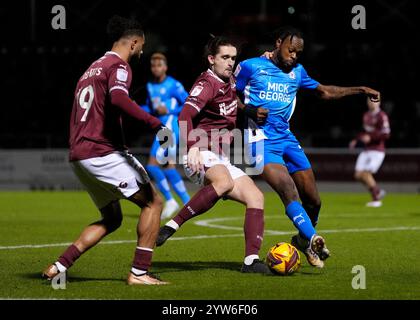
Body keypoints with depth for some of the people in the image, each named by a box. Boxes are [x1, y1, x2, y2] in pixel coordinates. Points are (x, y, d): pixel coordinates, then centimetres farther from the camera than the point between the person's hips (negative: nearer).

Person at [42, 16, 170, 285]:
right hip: (103, 153, -9)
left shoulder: (93, 68, 23)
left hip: (79, 156, 9)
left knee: (112, 218, 19)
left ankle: (59, 266, 9)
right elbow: (118, 98, -28)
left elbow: (74, 119, 29)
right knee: (154, 202, -2)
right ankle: (139, 272, -6)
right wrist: (154, 123, -32)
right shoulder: (119, 66, -7)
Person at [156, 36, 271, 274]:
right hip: (201, 156, -9)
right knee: (225, 183, -38)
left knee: (256, 197, -7)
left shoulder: (230, 82, 16)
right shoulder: (206, 84, -10)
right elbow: (185, 116, -26)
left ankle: (251, 260, -11)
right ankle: (172, 225, -33)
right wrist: (193, 147, -42)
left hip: (222, 160, 9)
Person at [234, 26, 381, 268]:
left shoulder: (297, 72, 16)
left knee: (313, 199, 3)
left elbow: (325, 92, 29)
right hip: (262, 140, -6)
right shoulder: (250, 67, 0)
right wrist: (250, 111, -13)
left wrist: (361, 90, 22)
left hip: (287, 139, 6)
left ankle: (304, 239, 28)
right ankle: (313, 240, -37)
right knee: (288, 190, -27)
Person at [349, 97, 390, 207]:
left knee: (366, 174, -15)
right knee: (358, 175, 2)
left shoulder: (382, 116, -15)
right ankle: (378, 192, 20)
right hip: (366, 151, 8)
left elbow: (386, 134, -23)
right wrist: (356, 140, 16)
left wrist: (370, 137, -29)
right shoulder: (366, 115, 11)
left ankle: (376, 199, 1)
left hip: (377, 151, -8)